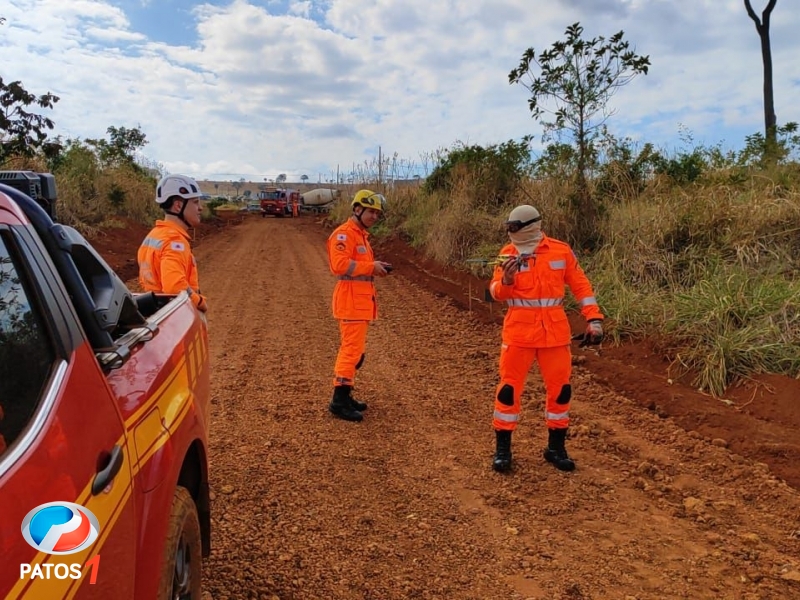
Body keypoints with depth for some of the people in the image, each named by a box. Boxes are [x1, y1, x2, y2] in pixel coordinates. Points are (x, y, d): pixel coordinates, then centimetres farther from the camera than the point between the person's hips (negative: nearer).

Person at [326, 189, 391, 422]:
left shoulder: (361, 235, 21)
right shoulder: (344, 234, -12)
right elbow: (340, 264, -24)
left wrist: (375, 268, 4)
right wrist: (371, 267, -20)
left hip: (362, 301, 10)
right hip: (351, 300, -10)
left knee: (353, 350, 14)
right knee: (352, 350, -10)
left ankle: (344, 396, 23)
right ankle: (339, 401, -4)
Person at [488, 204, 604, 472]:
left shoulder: (561, 250, -1)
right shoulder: (508, 253, -1)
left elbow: (580, 285, 4)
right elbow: (496, 292, -5)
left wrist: (594, 319, -1)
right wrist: (506, 280, -26)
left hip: (555, 332, 1)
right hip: (519, 332, -1)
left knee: (560, 388, 9)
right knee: (509, 388, 1)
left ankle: (556, 447, 26)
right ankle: (502, 448, 15)